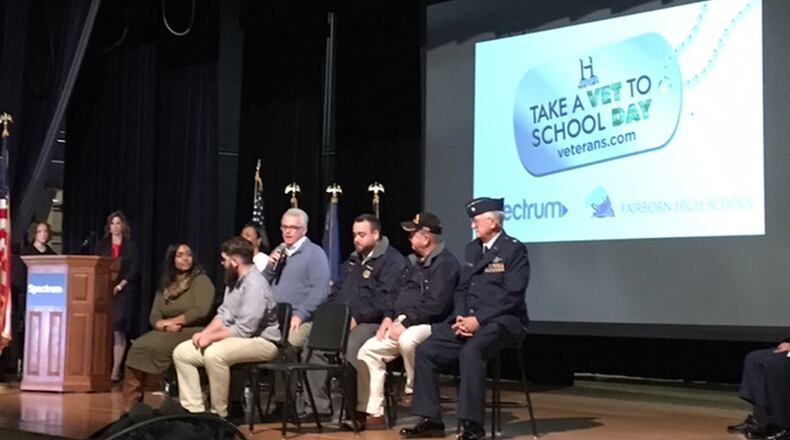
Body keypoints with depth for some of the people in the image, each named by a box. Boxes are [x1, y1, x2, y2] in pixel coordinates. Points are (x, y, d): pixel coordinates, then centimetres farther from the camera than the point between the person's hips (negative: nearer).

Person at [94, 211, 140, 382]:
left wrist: (119, 286, -11)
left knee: (118, 330, -7)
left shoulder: (131, 246, 8)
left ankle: (116, 370, -8)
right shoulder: (101, 245, 14)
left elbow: (133, 270, 0)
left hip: (122, 292, -2)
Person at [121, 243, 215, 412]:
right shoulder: (165, 286, 17)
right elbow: (154, 316, 9)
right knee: (137, 347, -21)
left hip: (193, 332, -6)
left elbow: (200, 311, -15)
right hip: (167, 334, 6)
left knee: (153, 347, -29)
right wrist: (163, 325, -14)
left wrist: (172, 321, -10)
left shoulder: (201, 280, -1)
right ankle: (130, 405, -24)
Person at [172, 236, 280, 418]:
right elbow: (224, 315, 13)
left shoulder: (255, 285, -21)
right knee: (181, 352, -1)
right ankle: (194, 410, -4)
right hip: (237, 338, 10)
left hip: (261, 341, -10)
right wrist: (204, 333, -5)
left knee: (214, 354, -37)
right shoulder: (234, 281, 9)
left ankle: (219, 414, -23)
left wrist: (211, 337, -15)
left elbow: (244, 330, -24)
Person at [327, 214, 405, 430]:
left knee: (349, 347, -34)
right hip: (343, 322, 8)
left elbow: (385, 300, -16)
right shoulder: (352, 260, 23)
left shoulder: (392, 260, -5)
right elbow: (336, 291, 26)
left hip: (372, 323, -8)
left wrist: (357, 318, -20)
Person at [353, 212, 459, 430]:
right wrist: (389, 317, 4)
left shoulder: (445, 264, -14)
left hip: (429, 326, -9)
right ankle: (371, 412, 0)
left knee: (407, 341, -39)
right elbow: (400, 294, 22)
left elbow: (435, 306, -23)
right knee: (368, 351, -3)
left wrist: (406, 323, -21)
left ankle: (414, 391, -14)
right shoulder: (413, 261, 16)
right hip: (402, 325, 9)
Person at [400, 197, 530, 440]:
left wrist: (479, 319, -21)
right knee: (426, 350, -10)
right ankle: (431, 419, -3)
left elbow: (512, 295, -15)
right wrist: (460, 317, -4)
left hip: (502, 320, -7)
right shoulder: (472, 249, 17)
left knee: (470, 352, -35)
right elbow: (462, 289, 16)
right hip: (468, 319, 8)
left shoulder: (514, 249, -6)